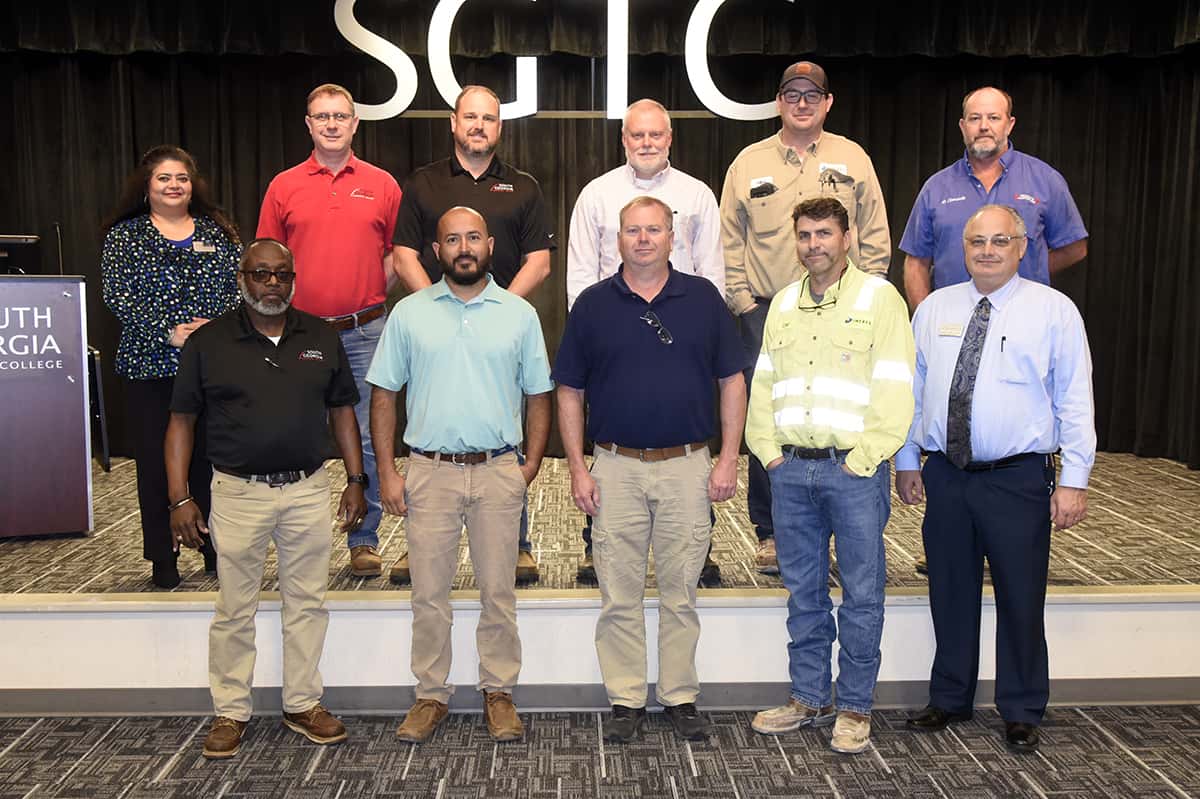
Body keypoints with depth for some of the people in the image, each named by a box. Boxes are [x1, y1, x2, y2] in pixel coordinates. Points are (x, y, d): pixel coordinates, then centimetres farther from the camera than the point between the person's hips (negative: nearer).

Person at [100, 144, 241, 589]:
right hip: (151, 367, -1)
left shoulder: (218, 231, 13)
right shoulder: (124, 236, 7)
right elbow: (118, 295, -4)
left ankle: (216, 550, 17)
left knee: (210, 456, 4)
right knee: (156, 461, 2)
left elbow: (239, 285, 4)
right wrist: (170, 332, -15)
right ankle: (162, 559, 13)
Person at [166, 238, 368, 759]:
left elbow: (341, 411, 11)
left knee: (307, 603, 10)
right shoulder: (208, 343, -1)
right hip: (239, 491, -2)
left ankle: (303, 705, 24)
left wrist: (356, 480, 5)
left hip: (309, 488, 2)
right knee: (235, 609, 7)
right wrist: (179, 498, -5)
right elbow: (181, 420, 1)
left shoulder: (321, 338, 6)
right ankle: (230, 712, 22)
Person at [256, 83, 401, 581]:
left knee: (368, 440, 3)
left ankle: (365, 541, 14)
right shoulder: (284, 186, 8)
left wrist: (371, 300, -1)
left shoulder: (382, 185, 7)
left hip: (364, 330, 0)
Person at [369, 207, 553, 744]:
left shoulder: (520, 314, 5)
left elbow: (538, 397, 8)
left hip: (499, 473, 0)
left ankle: (499, 692, 22)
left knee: (498, 592, 7)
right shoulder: (409, 313, 4)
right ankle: (431, 695, 21)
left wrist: (530, 468, -1)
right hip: (430, 472, 0)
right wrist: (387, 471, -1)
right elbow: (384, 395, 6)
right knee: (428, 594, 6)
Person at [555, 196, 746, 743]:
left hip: (688, 467, 0)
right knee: (619, 596, 6)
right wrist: (577, 468, -2)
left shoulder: (702, 299, 4)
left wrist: (729, 459, -2)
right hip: (616, 468, 0)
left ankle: (681, 698, 22)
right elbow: (570, 392, 5)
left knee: (680, 595, 9)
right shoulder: (593, 304, 4)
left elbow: (731, 381, 6)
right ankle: (626, 701, 19)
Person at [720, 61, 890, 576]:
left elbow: (874, 239, 9)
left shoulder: (852, 159, 9)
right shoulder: (749, 163, 9)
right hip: (765, 313, 0)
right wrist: (743, 301, 0)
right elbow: (730, 243, 9)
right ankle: (770, 533, 12)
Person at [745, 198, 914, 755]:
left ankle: (854, 709, 15)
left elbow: (894, 390, -9)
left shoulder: (879, 298, -3)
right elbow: (763, 385, 15)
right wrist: (769, 453, 5)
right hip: (791, 468, 5)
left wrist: (861, 460, -13)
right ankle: (809, 699, 24)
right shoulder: (784, 304, 14)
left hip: (853, 467, -5)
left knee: (861, 594, 3)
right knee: (803, 591, 12)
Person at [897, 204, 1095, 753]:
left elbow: (1075, 401, -4)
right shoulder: (933, 308, 8)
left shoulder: (1053, 310, -1)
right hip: (945, 476, 3)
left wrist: (1074, 480, -9)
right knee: (951, 594, 12)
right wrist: (906, 461, 10)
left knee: (1020, 599, 6)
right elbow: (912, 389, 12)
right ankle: (949, 700, 29)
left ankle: (1021, 713, 24)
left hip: (1018, 480, -3)